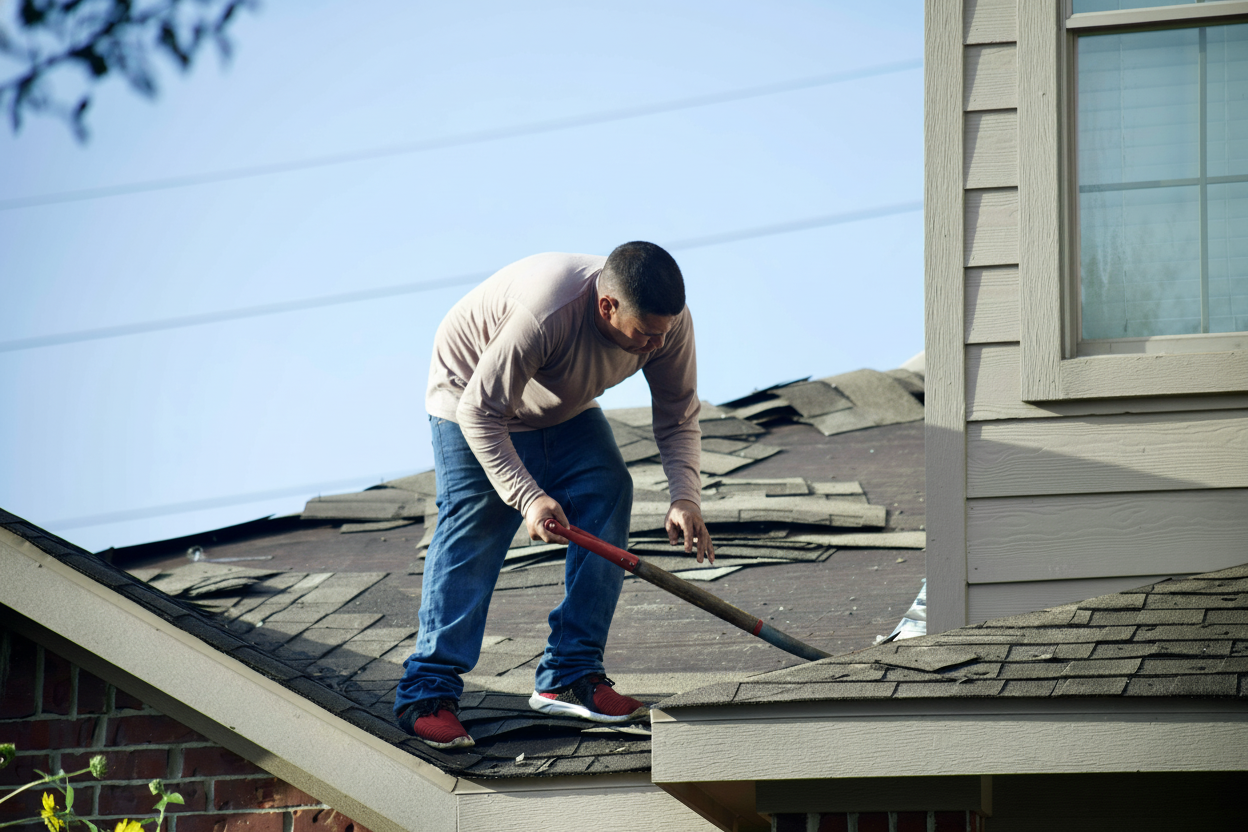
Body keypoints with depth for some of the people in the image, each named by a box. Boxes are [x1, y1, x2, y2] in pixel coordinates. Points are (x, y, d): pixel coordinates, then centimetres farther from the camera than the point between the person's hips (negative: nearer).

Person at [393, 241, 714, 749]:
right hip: (470, 398, -6)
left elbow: (678, 417, -12)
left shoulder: (669, 321, -24)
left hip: (566, 412, 6)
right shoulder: (545, 312, -43)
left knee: (608, 495, -12)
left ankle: (570, 678, -7)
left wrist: (685, 498, -26)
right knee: (474, 528, -17)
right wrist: (528, 497, -41)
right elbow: (480, 413, -35)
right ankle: (428, 692, -13)